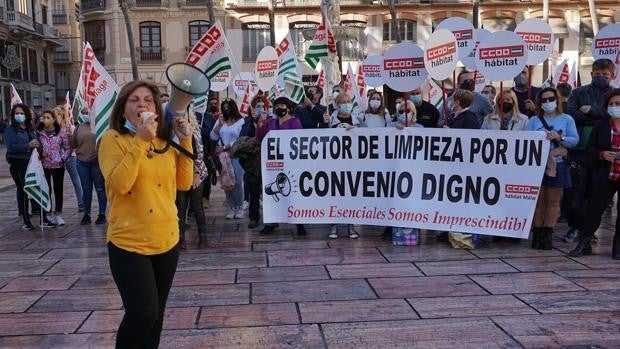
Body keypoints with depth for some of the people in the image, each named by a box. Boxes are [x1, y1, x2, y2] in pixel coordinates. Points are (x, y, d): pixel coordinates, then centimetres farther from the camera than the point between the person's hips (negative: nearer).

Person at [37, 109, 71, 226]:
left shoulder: (61, 134, -1)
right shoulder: (39, 133, 0)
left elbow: (67, 149, 4)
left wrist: (63, 158, -8)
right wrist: (40, 153, -13)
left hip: (58, 166, 0)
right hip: (44, 166, 0)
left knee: (58, 190, 5)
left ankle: (58, 214, 14)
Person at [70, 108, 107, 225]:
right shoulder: (79, 128, 11)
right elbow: (73, 145, 13)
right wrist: (69, 135, -2)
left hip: (96, 161, -4)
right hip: (82, 163, 4)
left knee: (100, 188, 4)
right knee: (86, 190, 10)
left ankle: (102, 214, 12)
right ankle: (86, 214, 18)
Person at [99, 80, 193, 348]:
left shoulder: (165, 141, 8)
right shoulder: (112, 139, -8)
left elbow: (184, 183, 5)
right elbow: (119, 185, -22)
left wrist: (185, 142, -1)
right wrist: (139, 141, -24)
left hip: (167, 241, 6)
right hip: (128, 243, -5)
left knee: (156, 314, 14)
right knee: (142, 313, -12)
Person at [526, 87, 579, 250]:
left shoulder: (566, 119, 8)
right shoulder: (534, 120, 11)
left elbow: (575, 140, -1)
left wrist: (559, 137, -16)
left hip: (557, 165, 0)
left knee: (553, 201, 2)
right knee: (537, 200, 1)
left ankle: (548, 235, 6)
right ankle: (537, 235, 6)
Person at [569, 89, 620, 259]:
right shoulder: (601, 125, 5)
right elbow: (591, 148, 7)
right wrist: (602, 154, -13)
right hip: (605, 176, 1)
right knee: (594, 208, 2)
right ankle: (584, 243, 12)